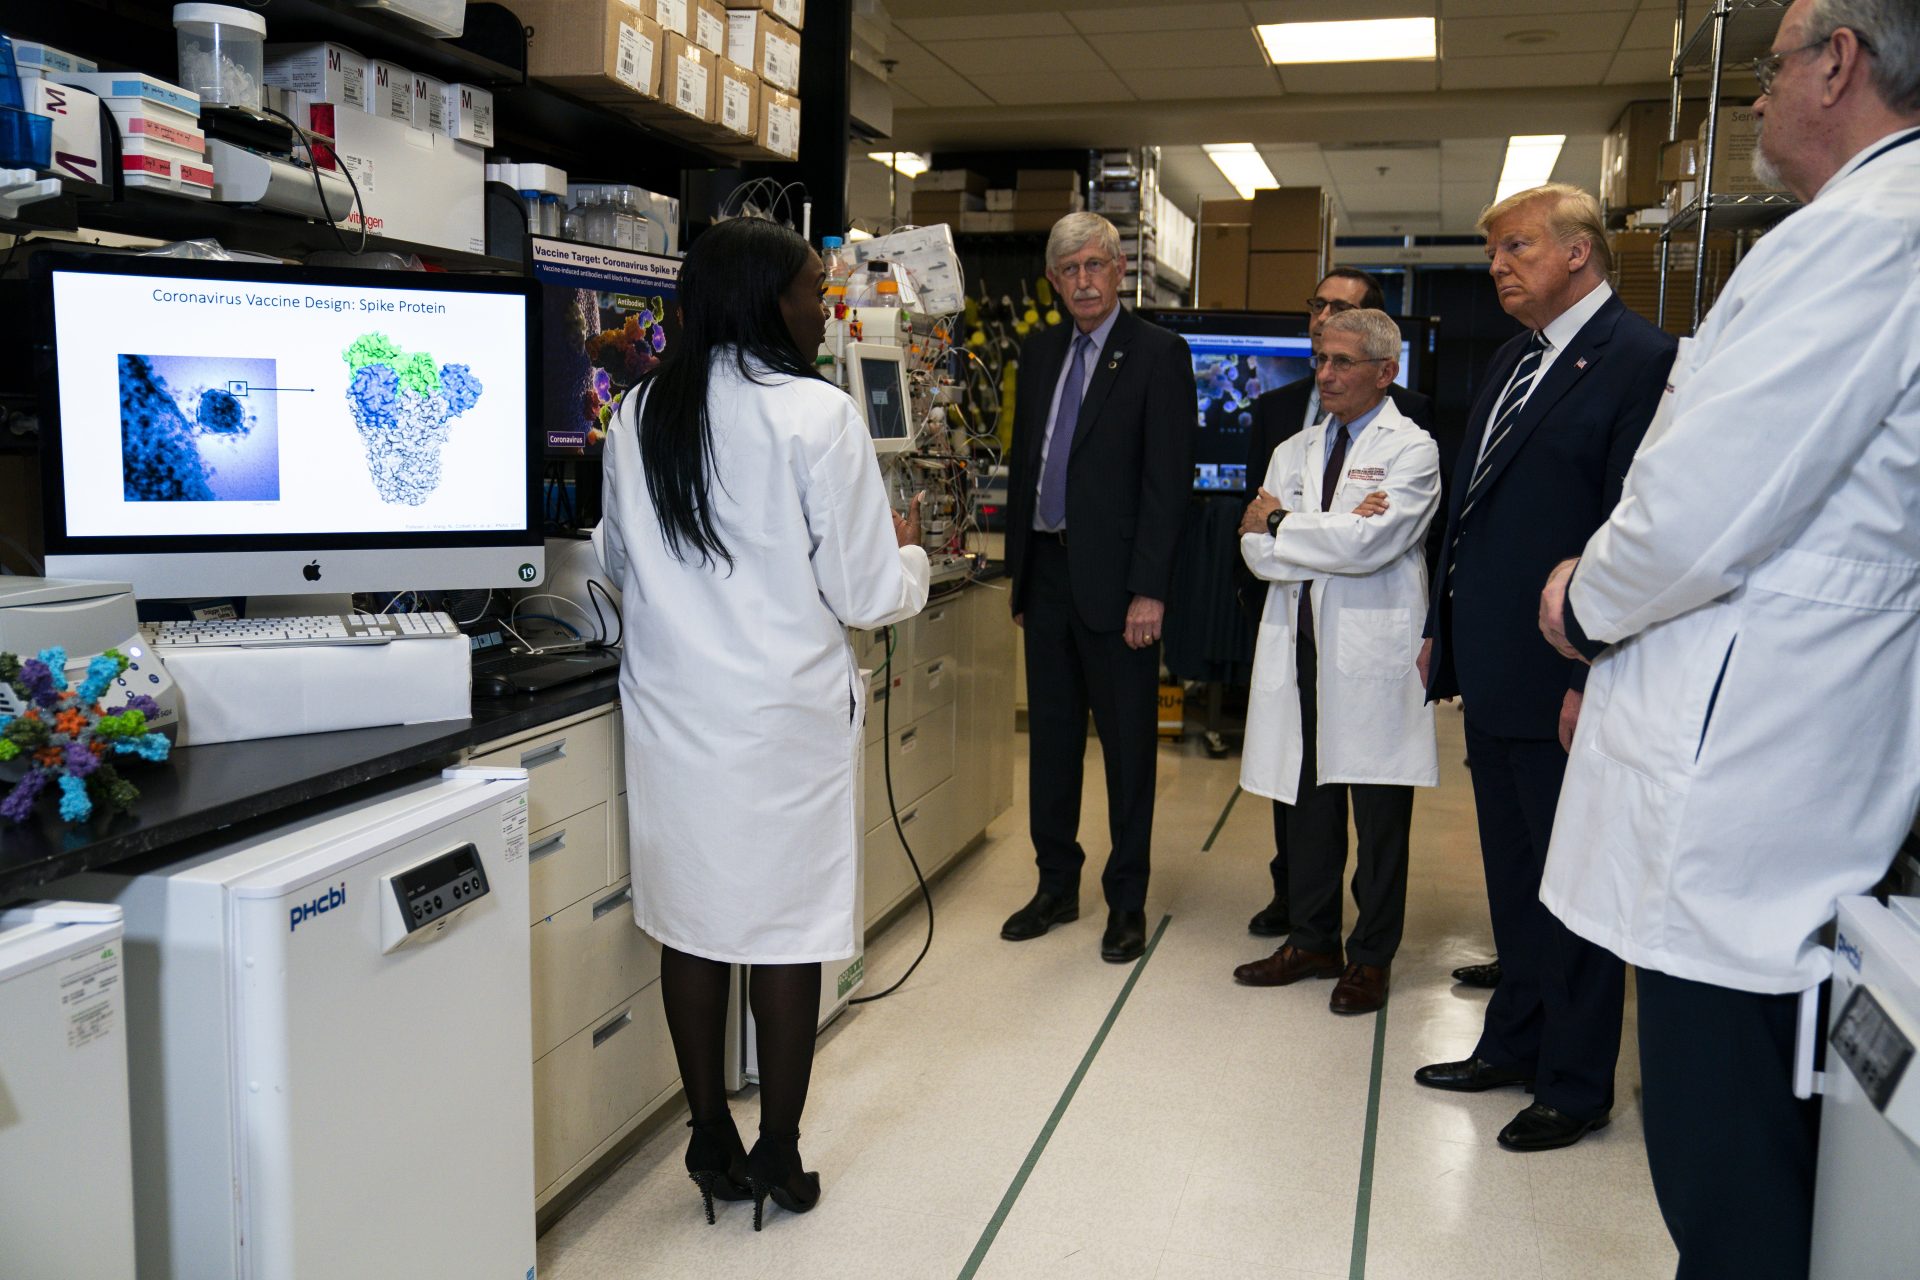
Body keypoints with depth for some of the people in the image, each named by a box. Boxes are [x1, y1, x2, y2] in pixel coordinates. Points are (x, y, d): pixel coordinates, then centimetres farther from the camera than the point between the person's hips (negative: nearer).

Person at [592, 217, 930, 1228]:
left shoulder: (636, 416, 2)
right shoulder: (815, 415, -13)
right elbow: (865, 594, -10)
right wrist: (909, 552, 12)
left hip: (673, 712, 5)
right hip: (785, 717, -4)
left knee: (694, 925, 13)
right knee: (788, 930, 8)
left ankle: (712, 1144, 26)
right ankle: (777, 1155, 20)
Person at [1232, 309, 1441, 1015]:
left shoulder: (1412, 450, -2)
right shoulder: (1294, 451, 15)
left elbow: (1368, 544, -17)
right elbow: (1257, 551, 3)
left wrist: (1281, 522, -6)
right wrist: (1334, 532, -12)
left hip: (1373, 649, -5)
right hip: (1300, 644, 5)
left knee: (1380, 812, 4)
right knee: (1306, 802, 11)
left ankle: (1370, 957, 17)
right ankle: (1312, 940, 25)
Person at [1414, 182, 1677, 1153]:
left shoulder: (1639, 360, -13)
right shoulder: (1510, 363, 15)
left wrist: (1593, 678, -20)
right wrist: (1443, 628, 16)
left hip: (1563, 683, -9)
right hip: (1493, 673, 9)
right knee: (1513, 878, 19)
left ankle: (1577, 1084, 20)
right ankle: (1513, 1045, 35)